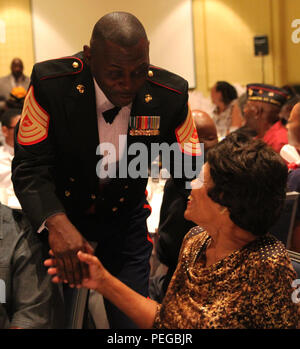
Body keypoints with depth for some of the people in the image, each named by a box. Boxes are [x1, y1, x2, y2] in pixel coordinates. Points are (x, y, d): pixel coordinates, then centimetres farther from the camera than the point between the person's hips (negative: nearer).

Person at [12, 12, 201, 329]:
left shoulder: (170, 95, -18)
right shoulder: (50, 83, -24)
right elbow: (30, 166, -23)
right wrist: (56, 221, -41)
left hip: (125, 221, 1)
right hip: (60, 215, -1)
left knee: (132, 318, 7)